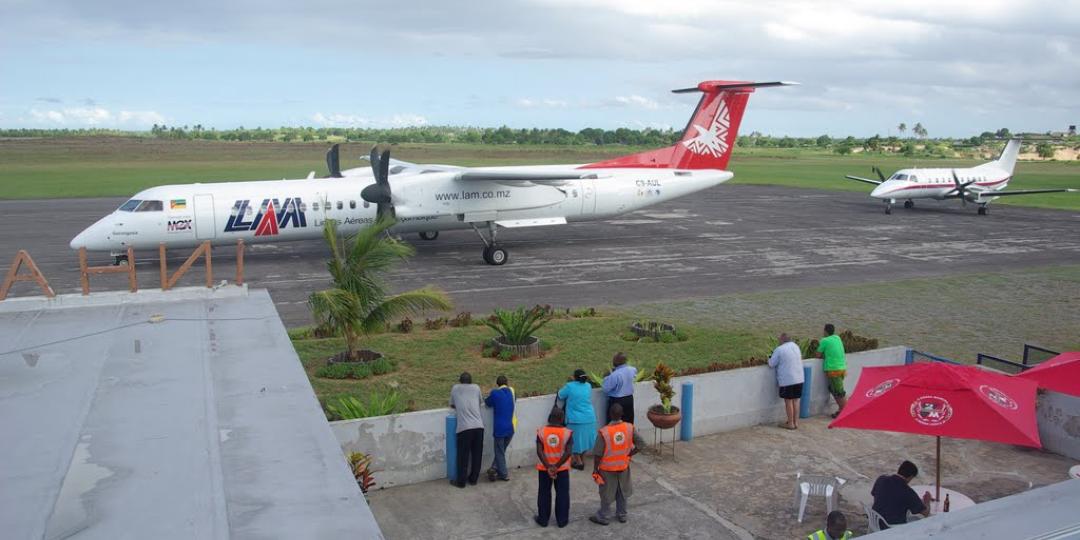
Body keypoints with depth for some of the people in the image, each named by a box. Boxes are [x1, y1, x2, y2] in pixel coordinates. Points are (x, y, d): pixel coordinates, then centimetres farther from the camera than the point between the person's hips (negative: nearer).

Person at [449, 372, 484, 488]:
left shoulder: (455, 388, 11)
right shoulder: (476, 387, 14)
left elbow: (452, 405, 21)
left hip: (464, 427, -2)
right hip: (478, 426, 2)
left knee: (463, 455, 7)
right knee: (477, 454, 14)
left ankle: (461, 481, 13)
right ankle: (473, 478, 24)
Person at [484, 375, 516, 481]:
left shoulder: (495, 393, -8)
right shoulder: (512, 391, 3)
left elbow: (488, 403, 6)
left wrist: (487, 398, 27)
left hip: (500, 428, -4)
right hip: (511, 427, 4)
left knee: (500, 452, 10)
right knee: (502, 450, 17)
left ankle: (504, 474, 10)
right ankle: (495, 468, 4)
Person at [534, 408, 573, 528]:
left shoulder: (541, 432, -9)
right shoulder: (567, 433, -11)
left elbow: (539, 451, -14)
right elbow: (567, 452, -16)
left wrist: (548, 467, -15)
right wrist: (557, 466, -14)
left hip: (544, 468, 1)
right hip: (562, 469, -1)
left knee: (544, 494, 14)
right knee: (562, 494, 12)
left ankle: (543, 519, 21)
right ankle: (562, 520, 18)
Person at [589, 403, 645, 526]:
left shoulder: (604, 431, -24)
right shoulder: (629, 427, -14)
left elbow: (598, 454, -17)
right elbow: (641, 443, -7)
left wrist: (595, 469, -4)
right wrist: (629, 455, 4)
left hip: (607, 468, -3)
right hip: (623, 466, 3)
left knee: (606, 493, 13)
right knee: (622, 491, 22)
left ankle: (602, 517, 27)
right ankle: (622, 515, 34)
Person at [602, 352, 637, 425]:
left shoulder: (614, 375, -25)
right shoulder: (631, 370, -4)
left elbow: (606, 389, -20)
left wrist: (606, 377, -7)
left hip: (617, 401, -7)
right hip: (629, 399, 7)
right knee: (629, 422, 17)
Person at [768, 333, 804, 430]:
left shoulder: (779, 349, -12)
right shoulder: (796, 346, 8)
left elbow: (771, 364, -8)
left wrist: (769, 359, 13)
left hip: (787, 380, -6)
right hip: (799, 379, 6)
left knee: (788, 401, 3)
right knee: (795, 400, 14)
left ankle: (790, 424, 8)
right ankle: (796, 422, 19)